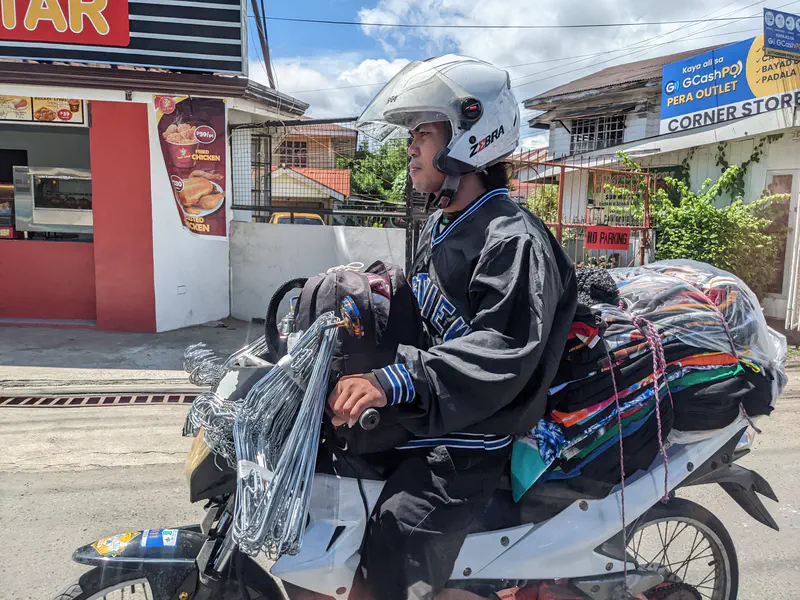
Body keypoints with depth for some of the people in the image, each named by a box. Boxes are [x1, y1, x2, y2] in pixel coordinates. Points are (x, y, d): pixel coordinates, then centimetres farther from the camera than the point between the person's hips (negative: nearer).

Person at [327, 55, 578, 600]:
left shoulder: (514, 239, -16)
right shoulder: (439, 227, 15)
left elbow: (501, 355, -27)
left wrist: (396, 382, -36)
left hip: (471, 434, -9)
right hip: (420, 412, 9)